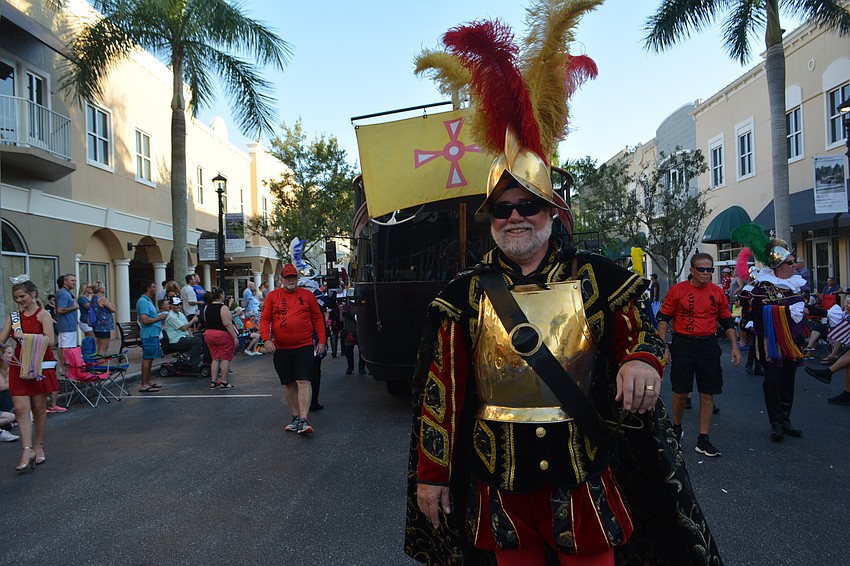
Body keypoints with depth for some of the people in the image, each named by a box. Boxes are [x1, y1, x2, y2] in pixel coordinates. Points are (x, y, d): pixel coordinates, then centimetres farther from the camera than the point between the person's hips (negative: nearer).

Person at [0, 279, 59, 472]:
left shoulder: (42, 315, -5)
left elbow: (50, 340, -17)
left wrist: (24, 336, -24)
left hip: (40, 366, -3)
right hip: (19, 367, 4)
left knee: (39, 408, 7)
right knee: (21, 408, -5)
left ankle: (38, 447, 21)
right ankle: (27, 450, -4)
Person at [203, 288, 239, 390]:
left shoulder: (207, 308, 9)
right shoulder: (223, 307, -14)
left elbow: (206, 322, 18)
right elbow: (227, 324, -20)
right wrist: (235, 336, -19)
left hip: (208, 334, 7)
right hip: (223, 335, -7)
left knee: (215, 359, 14)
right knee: (225, 359, 1)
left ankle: (213, 382, 14)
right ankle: (224, 383, 2)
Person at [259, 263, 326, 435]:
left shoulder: (307, 295, 6)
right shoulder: (272, 296, 7)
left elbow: (318, 318, 7)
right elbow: (265, 319, 5)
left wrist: (321, 341, 1)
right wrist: (266, 339, -9)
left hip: (304, 347, -2)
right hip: (281, 349, 2)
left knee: (303, 381, -10)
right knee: (288, 384, 9)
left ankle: (304, 420, -11)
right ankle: (295, 417, 22)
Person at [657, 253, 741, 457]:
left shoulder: (717, 293, 6)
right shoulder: (677, 290, -2)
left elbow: (727, 321, 14)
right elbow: (664, 318, 0)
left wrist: (735, 346, 7)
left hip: (708, 346, 3)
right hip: (683, 344, -3)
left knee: (707, 394, 5)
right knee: (681, 392, 1)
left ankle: (703, 440, 15)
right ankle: (676, 428, 27)